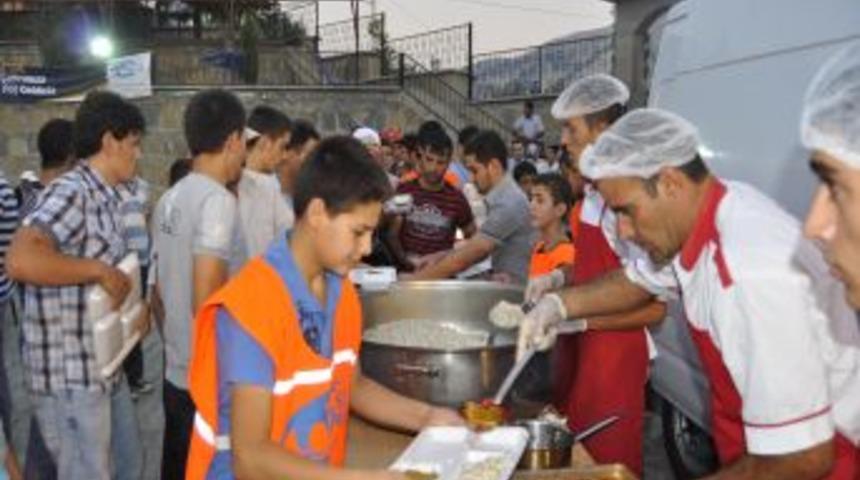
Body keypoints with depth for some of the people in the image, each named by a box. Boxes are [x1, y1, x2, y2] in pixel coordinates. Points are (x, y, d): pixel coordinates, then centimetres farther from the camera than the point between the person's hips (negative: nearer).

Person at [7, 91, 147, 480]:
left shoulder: (105, 199, 11)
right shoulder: (70, 192, -19)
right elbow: (20, 260, -37)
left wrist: (136, 304, 2)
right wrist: (99, 270, -27)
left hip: (107, 368, 10)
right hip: (70, 377, -10)